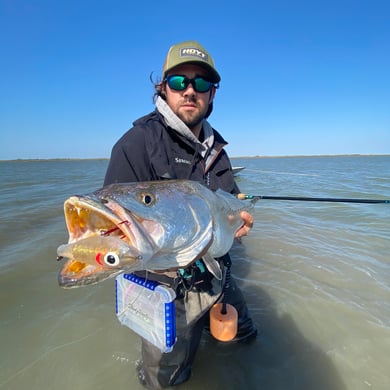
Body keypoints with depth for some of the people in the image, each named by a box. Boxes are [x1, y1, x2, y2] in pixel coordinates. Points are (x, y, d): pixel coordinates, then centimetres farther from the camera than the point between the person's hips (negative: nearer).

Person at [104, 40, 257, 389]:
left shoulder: (215, 147, 3)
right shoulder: (138, 142, -19)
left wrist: (241, 217, -7)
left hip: (218, 277, 7)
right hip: (168, 290, -6)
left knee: (246, 337, 28)